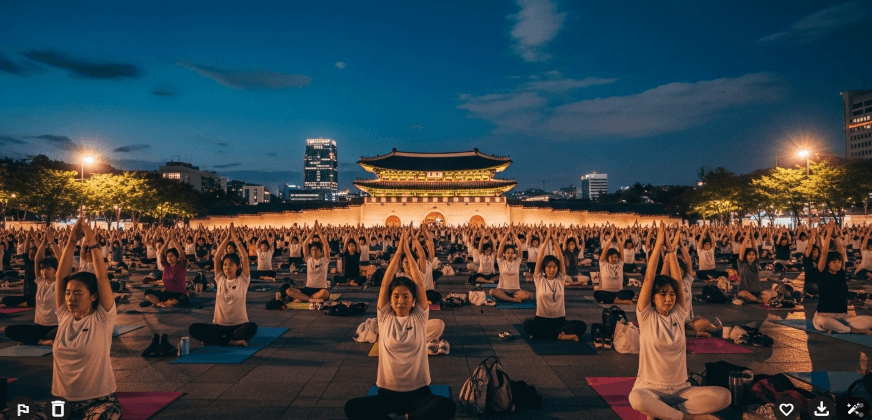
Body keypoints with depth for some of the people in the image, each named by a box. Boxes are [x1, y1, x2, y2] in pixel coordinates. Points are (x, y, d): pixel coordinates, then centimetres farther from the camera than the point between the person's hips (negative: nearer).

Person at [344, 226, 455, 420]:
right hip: (387, 392, 1)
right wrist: (398, 251, -9)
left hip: (418, 391, 0)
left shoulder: (419, 317, 0)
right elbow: (385, 284, -8)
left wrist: (408, 252, -7)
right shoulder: (385, 318, 1)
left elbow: (419, 284, -8)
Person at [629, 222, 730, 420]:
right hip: (650, 388, -4)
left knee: (723, 396, -22)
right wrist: (658, 246, -15)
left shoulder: (678, 314, 4)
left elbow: (678, 281, -5)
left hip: (680, 389, 4)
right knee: (636, 398, -39)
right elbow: (649, 279, -14)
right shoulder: (646, 316, -5)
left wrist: (671, 251, -7)